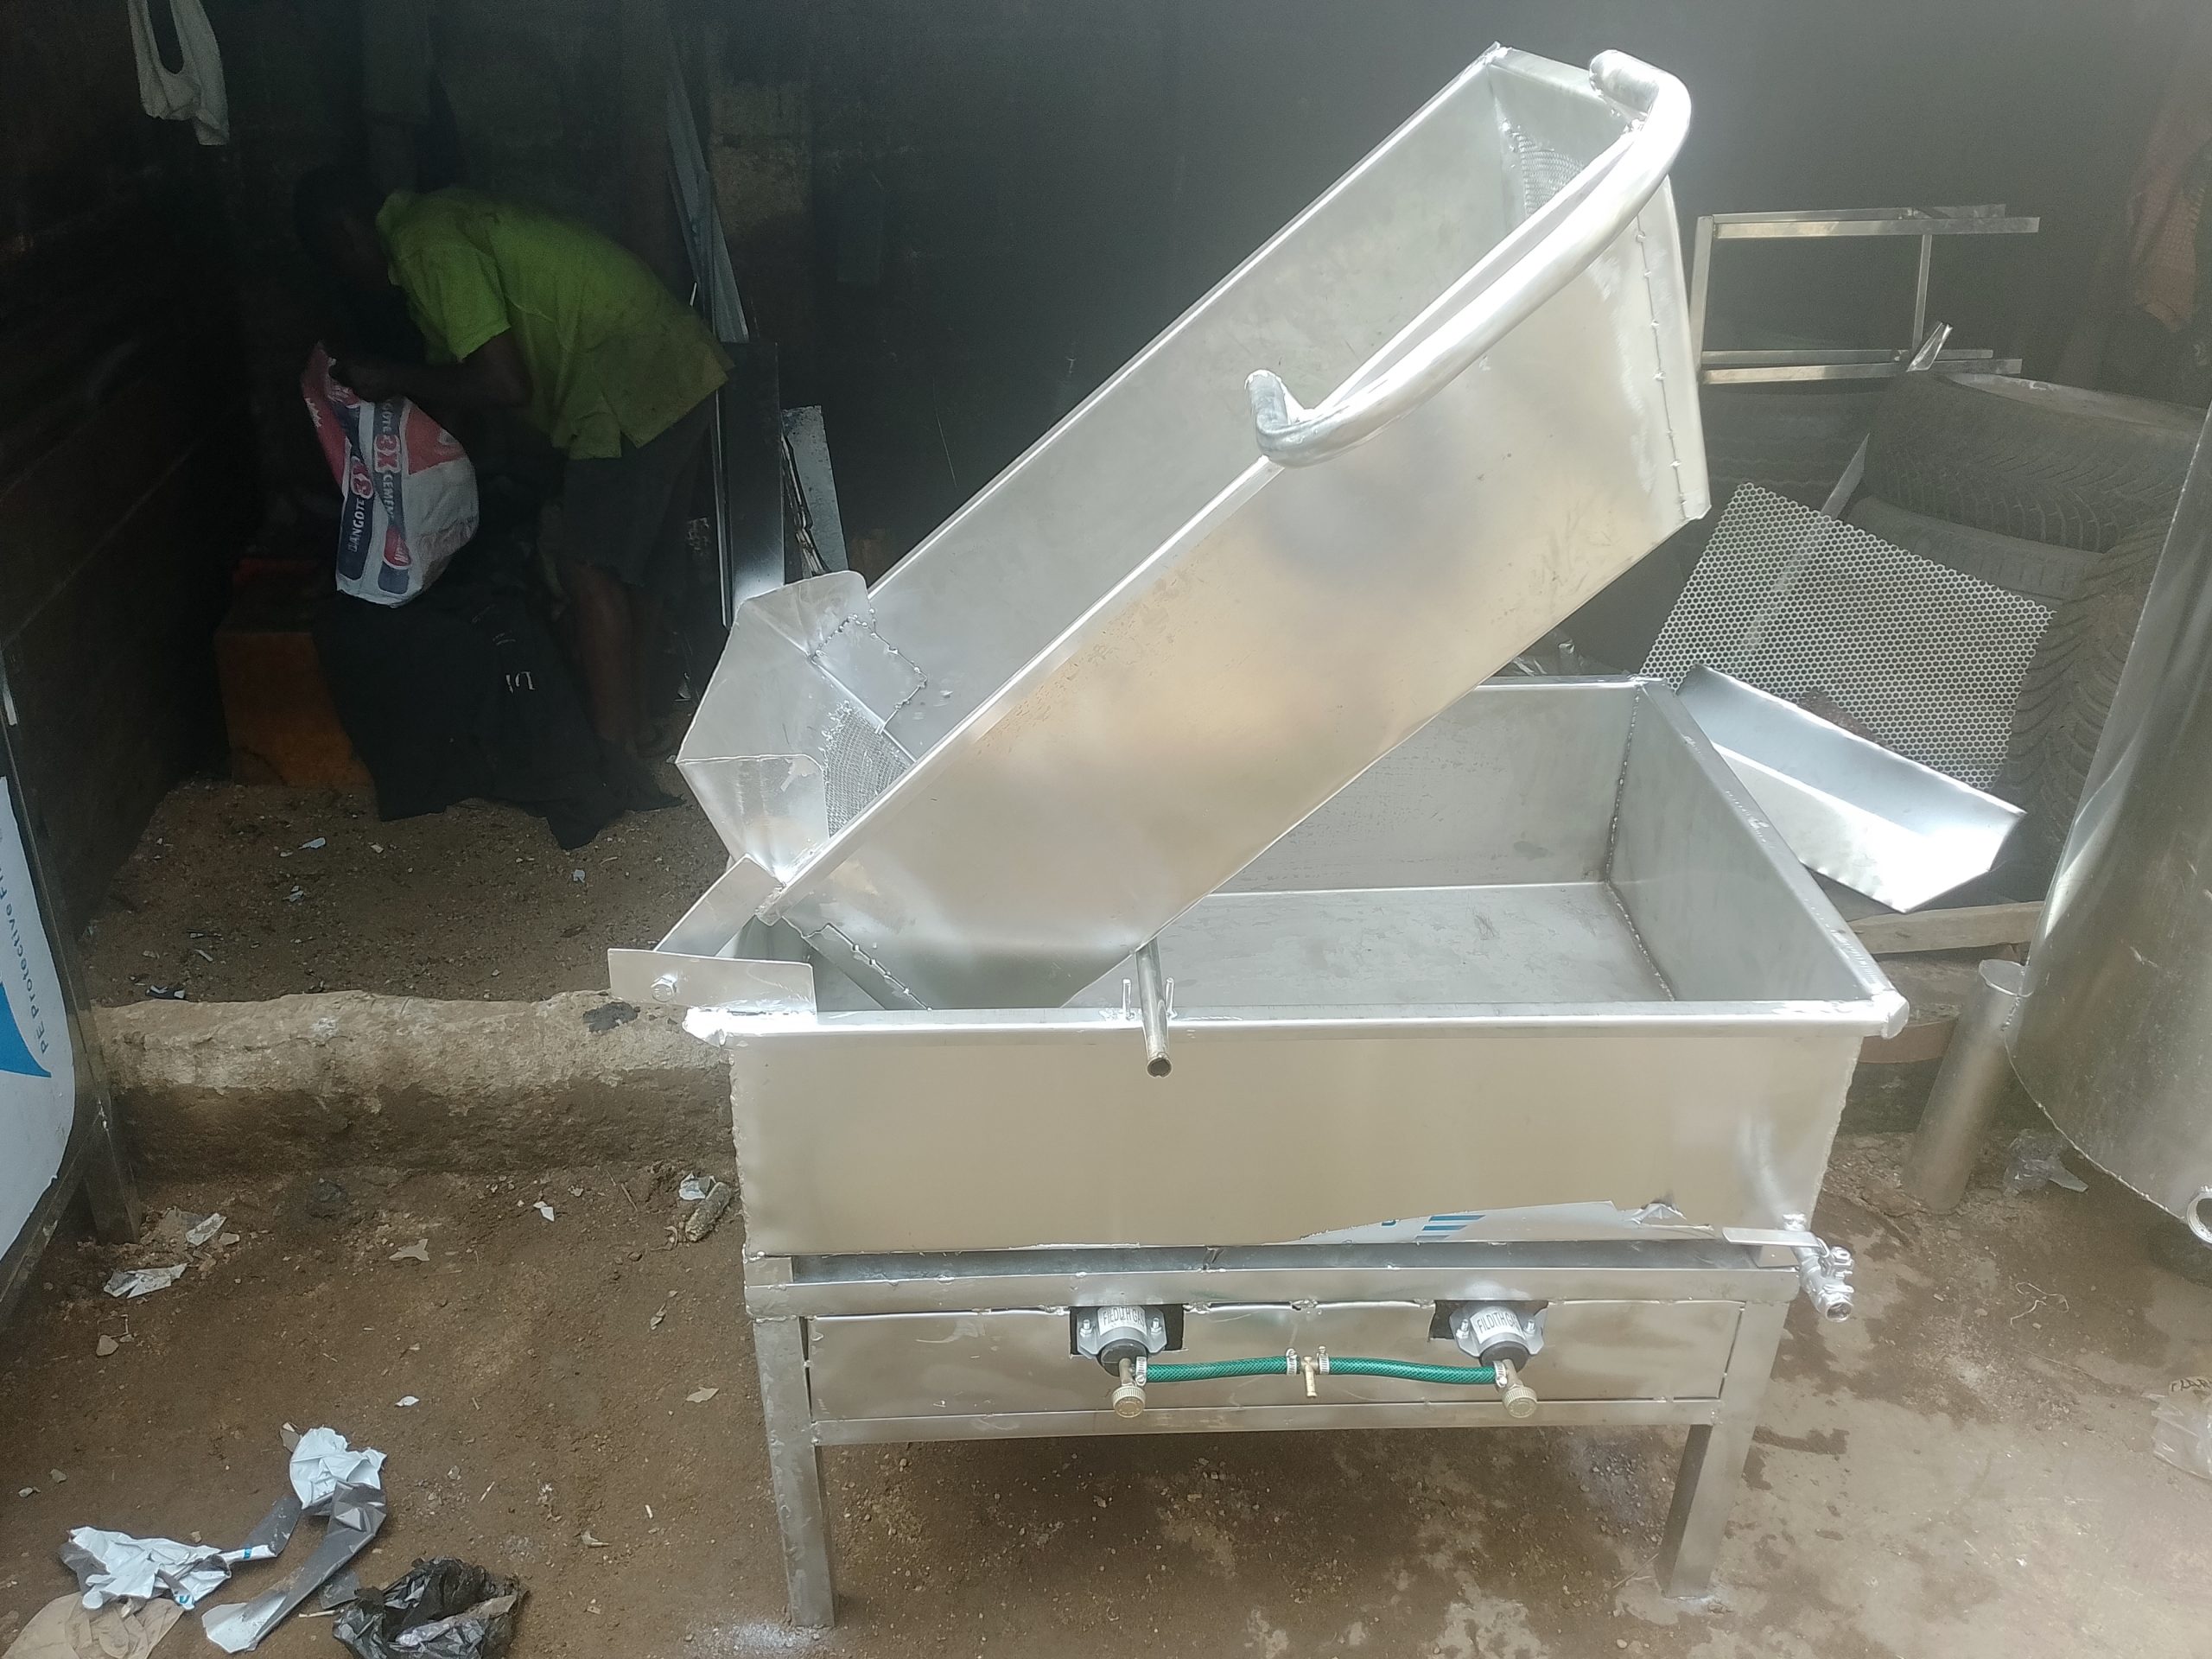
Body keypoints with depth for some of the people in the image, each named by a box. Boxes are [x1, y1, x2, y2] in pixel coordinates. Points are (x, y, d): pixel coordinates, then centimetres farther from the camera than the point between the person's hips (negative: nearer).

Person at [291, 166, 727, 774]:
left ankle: (613, 763, -2)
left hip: (633, 389, -10)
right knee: (628, 568, 16)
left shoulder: (423, 244, -12)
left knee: (593, 575, -7)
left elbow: (503, 384, -17)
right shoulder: (444, 217, 19)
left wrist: (392, 378, -5)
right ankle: (630, 730, 27)